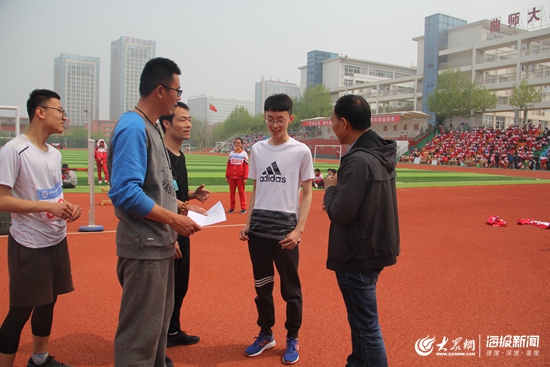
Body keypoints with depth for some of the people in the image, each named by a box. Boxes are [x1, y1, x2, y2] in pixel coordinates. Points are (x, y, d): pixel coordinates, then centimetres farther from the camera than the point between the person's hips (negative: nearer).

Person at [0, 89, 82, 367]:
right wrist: (49, 206, -25)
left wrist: (69, 208, -1)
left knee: (48, 302, 17)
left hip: (57, 241, 8)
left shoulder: (55, 153, 9)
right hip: (29, 245, -8)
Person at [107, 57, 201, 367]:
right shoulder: (133, 128, -17)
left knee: (160, 318, 23)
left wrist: (180, 207, 12)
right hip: (144, 248, -10)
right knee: (141, 330, 1)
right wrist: (174, 219, -21)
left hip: (160, 245, 10)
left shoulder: (152, 127, 12)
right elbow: (125, 193, -25)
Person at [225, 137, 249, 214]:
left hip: (240, 177, -3)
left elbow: (246, 167, -5)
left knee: (241, 192, 0)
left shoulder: (244, 154, -1)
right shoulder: (231, 153, 9)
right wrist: (226, 176, 5)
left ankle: (243, 208, 5)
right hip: (231, 177, 4)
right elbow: (228, 166, 9)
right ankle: (232, 208, 16)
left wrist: (245, 178, -11)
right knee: (231, 192, 8)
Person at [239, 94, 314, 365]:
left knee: (290, 287, 6)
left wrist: (299, 229, -12)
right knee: (262, 284, 15)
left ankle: (292, 339, 24)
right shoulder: (257, 149, 8)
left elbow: (307, 193, -2)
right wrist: (248, 222, 8)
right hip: (258, 227, 4)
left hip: (285, 227, -4)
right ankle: (265, 334, 32)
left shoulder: (301, 151, -4)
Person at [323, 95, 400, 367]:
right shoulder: (381, 153, 6)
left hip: (358, 255, -10)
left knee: (366, 327, 3)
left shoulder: (358, 160, -24)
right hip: (375, 249, 10)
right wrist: (339, 192, 4)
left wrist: (330, 188, -6)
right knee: (360, 319, 25)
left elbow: (341, 214, -23)